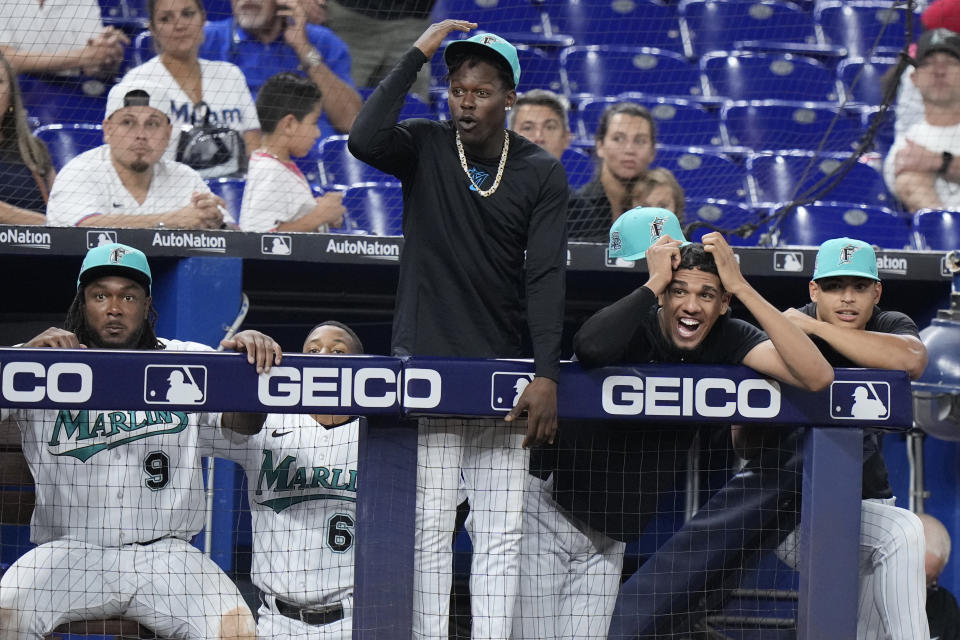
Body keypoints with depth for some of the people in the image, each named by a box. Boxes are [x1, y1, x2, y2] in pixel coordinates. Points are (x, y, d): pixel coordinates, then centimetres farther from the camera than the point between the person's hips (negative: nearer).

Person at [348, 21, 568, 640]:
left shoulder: (542, 173, 2)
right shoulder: (425, 147, 0)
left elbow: (547, 278, -5)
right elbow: (364, 139, -23)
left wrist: (547, 376, -14)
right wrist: (417, 54, -18)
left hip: (505, 371, 2)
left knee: (502, 535, 1)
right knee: (429, 529, -4)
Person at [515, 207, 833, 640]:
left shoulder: (728, 340, -8)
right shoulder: (635, 326, -19)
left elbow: (818, 377, -24)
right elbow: (590, 348, -46)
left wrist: (741, 286, -27)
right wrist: (655, 282, -33)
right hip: (547, 507, -4)